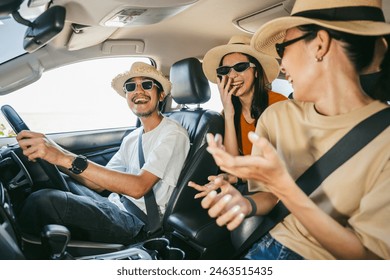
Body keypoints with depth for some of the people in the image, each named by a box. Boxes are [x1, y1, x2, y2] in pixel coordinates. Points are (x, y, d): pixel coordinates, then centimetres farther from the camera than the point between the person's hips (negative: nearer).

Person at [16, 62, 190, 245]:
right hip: (118, 208, 8)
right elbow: (98, 185, 11)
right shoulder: (132, 139, 16)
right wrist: (56, 154, -5)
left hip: (139, 222, -8)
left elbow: (139, 187, -24)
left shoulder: (173, 134, -10)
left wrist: (67, 159, -29)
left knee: (44, 201, -22)